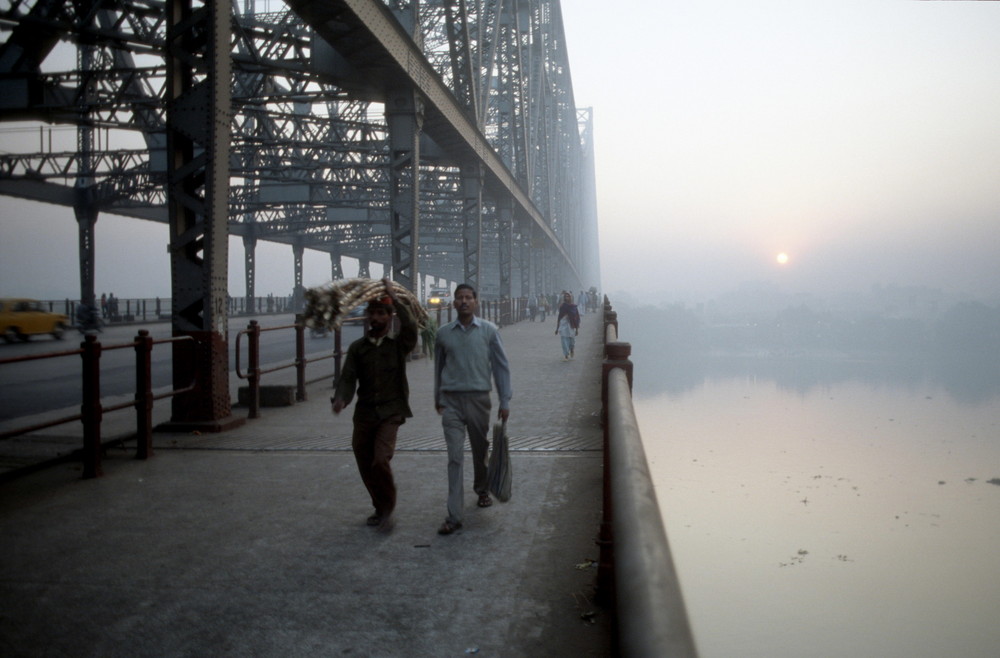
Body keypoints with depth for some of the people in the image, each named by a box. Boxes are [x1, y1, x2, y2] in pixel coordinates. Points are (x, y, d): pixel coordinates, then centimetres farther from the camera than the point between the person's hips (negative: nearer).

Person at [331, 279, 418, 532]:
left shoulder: (399, 344, 1)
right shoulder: (357, 347, 9)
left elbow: (410, 325, -21)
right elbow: (348, 377, -1)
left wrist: (393, 298, -20)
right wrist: (340, 398, -21)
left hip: (390, 413, -4)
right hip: (364, 413, 4)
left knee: (380, 460, -19)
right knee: (365, 466, 10)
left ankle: (387, 510, 2)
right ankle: (380, 508, 32)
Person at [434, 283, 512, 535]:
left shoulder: (489, 331, -2)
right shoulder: (444, 333, 2)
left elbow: (501, 366, 1)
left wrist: (505, 401, -1)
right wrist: (438, 398, 21)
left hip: (478, 399, 0)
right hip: (452, 401, 0)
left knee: (481, 450, 16)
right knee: (455, 457, -6)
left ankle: (481, 488, 45)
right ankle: (454, 516, -5)